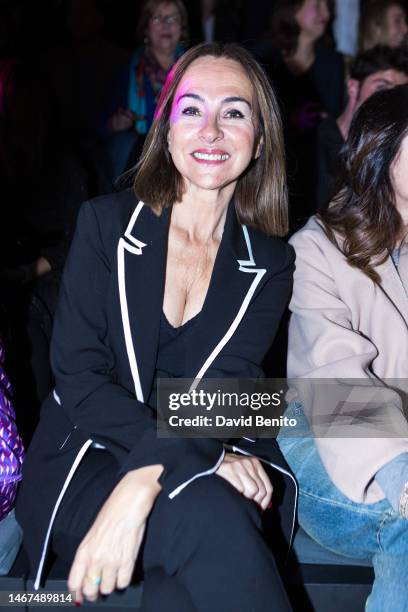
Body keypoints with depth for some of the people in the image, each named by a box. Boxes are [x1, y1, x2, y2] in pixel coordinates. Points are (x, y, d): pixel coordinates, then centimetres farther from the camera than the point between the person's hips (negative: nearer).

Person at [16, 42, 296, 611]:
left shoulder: (270, 264, 4)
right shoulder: (106, 222, 0)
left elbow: (229, 389, -10)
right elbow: (78, 373, -8)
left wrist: (145, 483, -30)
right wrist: (203, 455, -21)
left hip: (204, 474, 1)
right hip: (84, 463, -1)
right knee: (210, 516, -31)